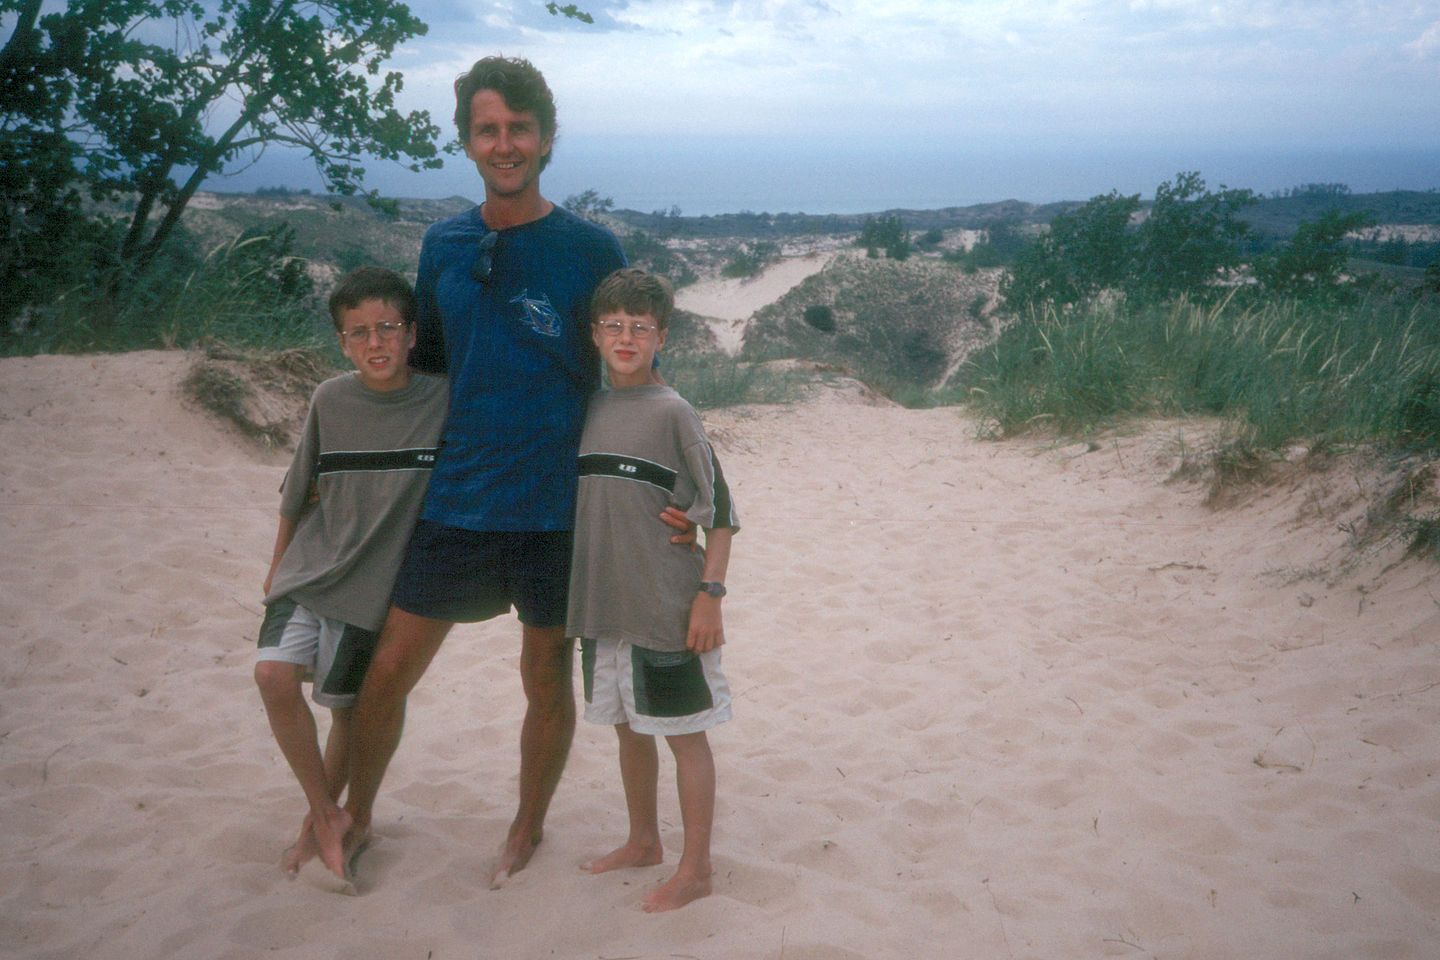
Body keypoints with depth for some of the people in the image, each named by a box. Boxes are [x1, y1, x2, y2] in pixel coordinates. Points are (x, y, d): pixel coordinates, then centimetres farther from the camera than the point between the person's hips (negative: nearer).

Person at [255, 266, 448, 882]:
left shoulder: (442, 400, -9)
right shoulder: (330, 400, -5)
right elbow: (298, 492, 9)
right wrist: (278, 566, 18)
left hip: (374, 586, -1)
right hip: (308, 572, 1)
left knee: (349, 711, 7)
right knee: (274, 675, -19)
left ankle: (319, 822, 31)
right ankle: (329, 816, -4)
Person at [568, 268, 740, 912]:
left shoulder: (671, 413, -10)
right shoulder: (585, 412, 8)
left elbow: (720, 513, -9)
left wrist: (710, 593, -14)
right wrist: (574, 595, 18)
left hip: (667, 609, -6)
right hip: (602, 605, 6)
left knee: (683, 734, 4)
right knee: (628, 728, 18)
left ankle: (695, 870, 14)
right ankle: (642, 842, 36)